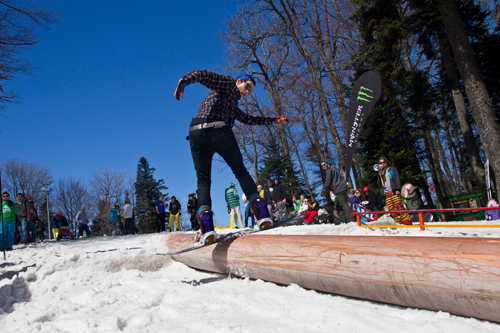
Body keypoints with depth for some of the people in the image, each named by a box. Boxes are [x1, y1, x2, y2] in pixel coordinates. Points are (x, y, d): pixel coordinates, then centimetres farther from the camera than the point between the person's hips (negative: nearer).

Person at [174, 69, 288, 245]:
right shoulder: (228, 84, 16)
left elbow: (248, 119, 44)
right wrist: (184, 81, -13)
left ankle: (205, 225, -15)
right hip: (219, 131, -7)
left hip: (196, 133, 8)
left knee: (203, 180, 3)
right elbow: (204, 74, 1)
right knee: (240, 170, 4)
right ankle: (261, 213, -3)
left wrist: (272, 120, 46)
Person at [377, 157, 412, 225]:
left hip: (394, 192, -5)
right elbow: (379, 183, 15)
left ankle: (407, 222, -12)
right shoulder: (381, 172, 22)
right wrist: (380, 174, 1)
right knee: (391, 209, -3)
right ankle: (399, 222, 0)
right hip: (387, 194, 5)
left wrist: (398, 189, -13)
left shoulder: (392, 169, 9)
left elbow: (398, 179, 0)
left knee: (399, 207, -13)